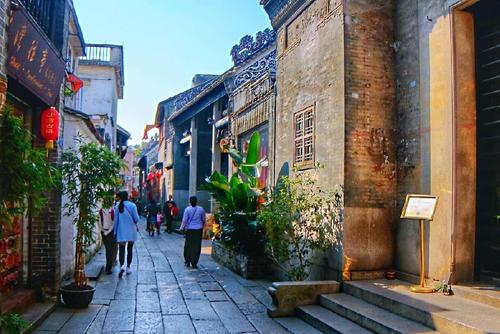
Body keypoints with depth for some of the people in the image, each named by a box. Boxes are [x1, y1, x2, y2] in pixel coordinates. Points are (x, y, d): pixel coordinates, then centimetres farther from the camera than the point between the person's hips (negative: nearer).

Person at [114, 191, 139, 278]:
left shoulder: (117, 206, -4)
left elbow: (115, 219, -1)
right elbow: (136, 218, -8)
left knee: (121, 249, -2)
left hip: (121, 232, -1)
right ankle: (128, 268, 18)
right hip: (131, 231, 1)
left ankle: (122, 266, -23)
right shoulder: (132, 205, -6)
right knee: (130, 249, 14)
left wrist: (115, 231, 8)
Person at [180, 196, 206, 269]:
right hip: (198, 230, 0)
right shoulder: (201, 209, -3)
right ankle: (194, 263, 3)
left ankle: (187, 261, 22)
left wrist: (182, 228, 3)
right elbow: (204, 220, 8)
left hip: (189, 230, 0)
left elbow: (184, 220, -7)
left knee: (188, 246, 13)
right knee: (197, 247, 3)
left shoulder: (187, 209, -8)